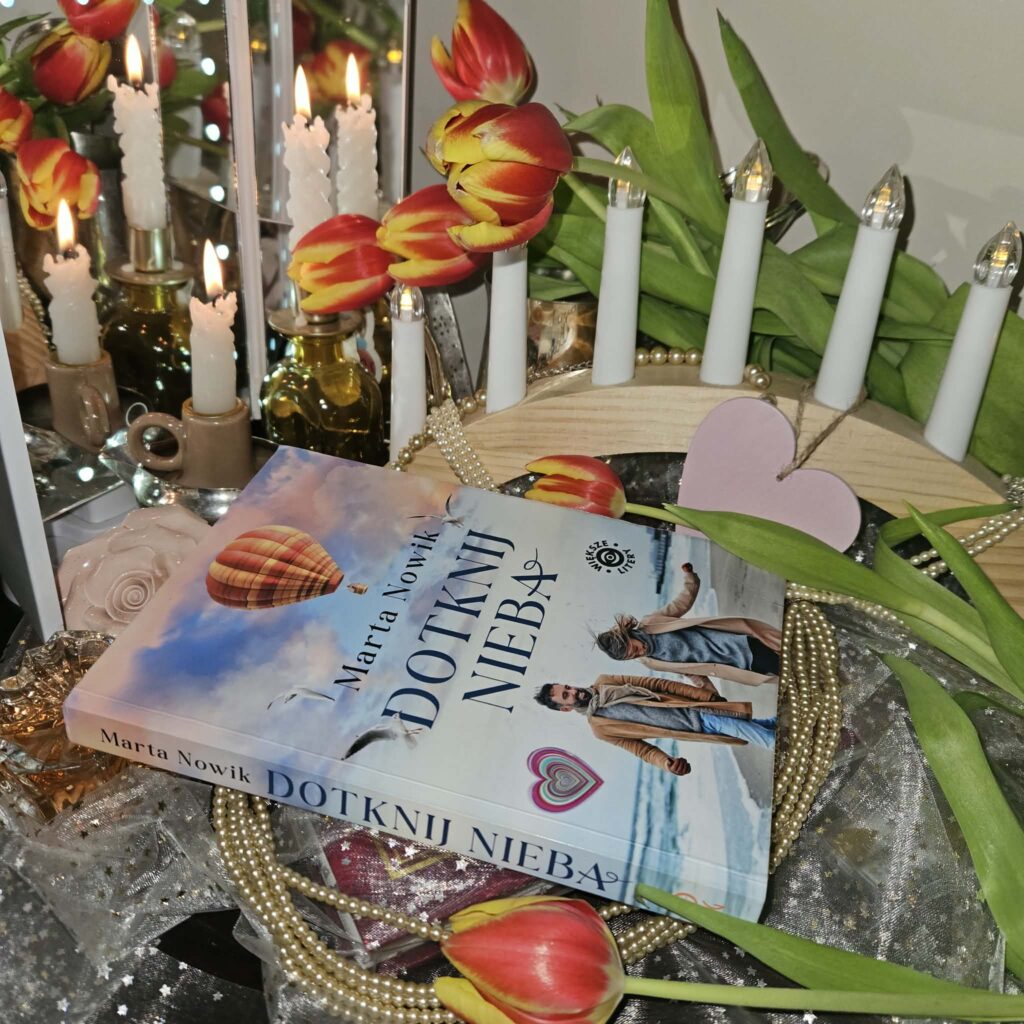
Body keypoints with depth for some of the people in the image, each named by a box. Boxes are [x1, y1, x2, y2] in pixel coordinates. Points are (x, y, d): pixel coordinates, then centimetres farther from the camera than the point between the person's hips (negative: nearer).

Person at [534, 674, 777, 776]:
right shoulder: (600, 727, -2)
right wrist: (666, 763, -28)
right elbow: (641, 749, -4)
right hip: (696, 726, -3)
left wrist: (699, 692, -4)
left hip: (693, 707, 3)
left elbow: (650, 682, 2)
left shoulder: (603, 683, 3)